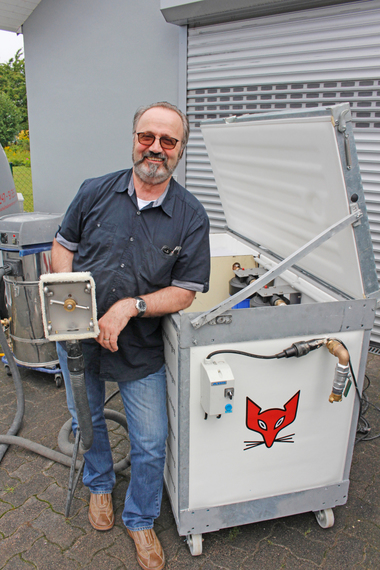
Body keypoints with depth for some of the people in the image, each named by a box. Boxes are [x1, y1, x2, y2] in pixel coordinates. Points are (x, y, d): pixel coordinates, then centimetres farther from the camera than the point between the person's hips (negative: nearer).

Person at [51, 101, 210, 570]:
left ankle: (140, 520, 37)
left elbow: (185, 291, -10)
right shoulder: (95, 192, -5)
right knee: (87, 421, 23)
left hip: (141, 350, -1)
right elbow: (63, 245, 4)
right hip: (78, 338, 2)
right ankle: (99, 486, 54)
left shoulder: (191, 216, -10)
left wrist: (130, 306, -23)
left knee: (151, 443, 7)